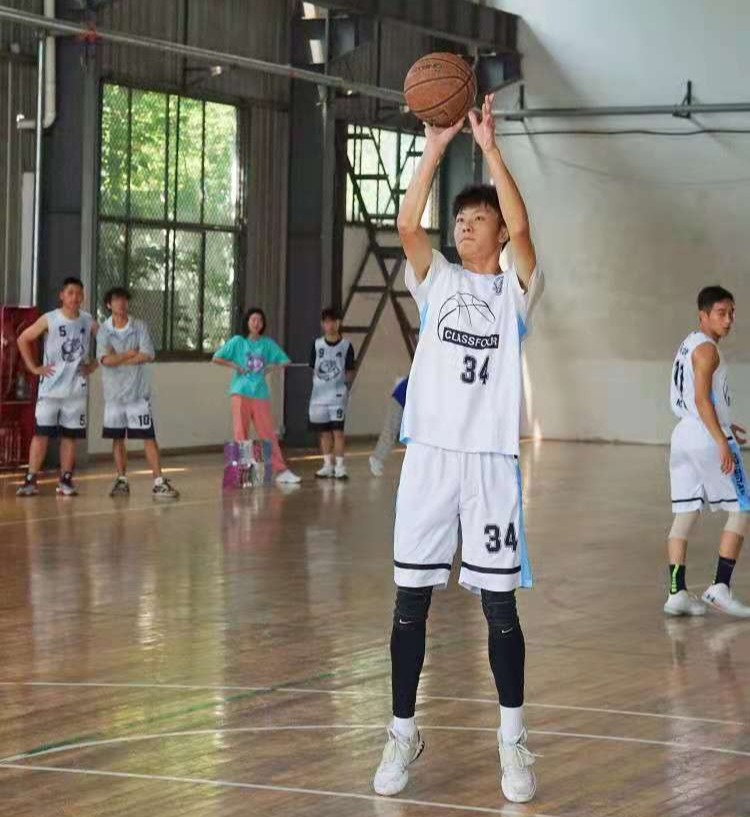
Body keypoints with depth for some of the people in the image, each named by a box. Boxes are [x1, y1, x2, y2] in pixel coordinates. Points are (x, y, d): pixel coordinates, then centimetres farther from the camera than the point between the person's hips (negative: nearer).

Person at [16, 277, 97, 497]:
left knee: (70, 435, 6)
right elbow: (23, 339, -1)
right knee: (41, 433, -4)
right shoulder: (49, 319, -7)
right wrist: (34, 367, -4)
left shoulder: (89, 322, 1)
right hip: (50, 388, -2)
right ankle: (31, 480, -1)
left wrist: (93, 365, 3)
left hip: (77, 389, 2)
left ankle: (65, 481, 13)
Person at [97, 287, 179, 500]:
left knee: (148, 437, -5)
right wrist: (131, 354, -10)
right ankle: (122, 481, 20)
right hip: (114, 394, 1)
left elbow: (148, 355, -12)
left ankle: (159, 483, -8)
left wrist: (118, 359, -12)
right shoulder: (104, 331, 1)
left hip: (138, 393, -1)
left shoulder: (140, 327, 0)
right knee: (117, 439, 9)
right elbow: (106, 360, -13)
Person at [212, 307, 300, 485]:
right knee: (241, 434, -2)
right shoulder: (237, 341, 3)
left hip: (261, 394, 2)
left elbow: (286, 361, 15)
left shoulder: (268, 344, 9)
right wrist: (234, 366, -5)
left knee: (269, 434, 1)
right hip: (241, 393, -2)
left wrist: (273, 366, -1)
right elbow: (216, 358, 3)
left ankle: (280, 471, 1)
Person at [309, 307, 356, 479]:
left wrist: (347, 384, -10)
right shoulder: (317, 344, 7)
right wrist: (317, 382, 2)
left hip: (338, 395, -3)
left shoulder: (346, 346, 0)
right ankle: (327, 465, 18)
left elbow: (350, 371, 2)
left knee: (338, 430, -8)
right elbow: (313, 368, 12)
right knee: (324, 431, 9)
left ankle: (340, 466, -5)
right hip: (319, 395, 3)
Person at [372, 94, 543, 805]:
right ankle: (402, 733, 15)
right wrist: (435, 149, -15)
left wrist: (489, 147, -16)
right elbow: (406, 226, -8)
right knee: (410, 600, 4)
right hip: (429, 454, 2)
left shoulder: (515, 288, 4)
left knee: (499, 603, 2)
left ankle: (512, 738, 15)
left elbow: (521, 227, -15)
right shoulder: (436, 279, 9)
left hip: (491, 459, -2)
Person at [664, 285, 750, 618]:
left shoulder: (688, 345, 17)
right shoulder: (706, 349, -12)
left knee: (684, 515, 6)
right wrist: (722, 442, -24)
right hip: (708, 438, -9)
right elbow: (702, 399, -21)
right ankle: (720, 587, -8)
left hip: (684, 434, 9)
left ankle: (677, 593, 4)